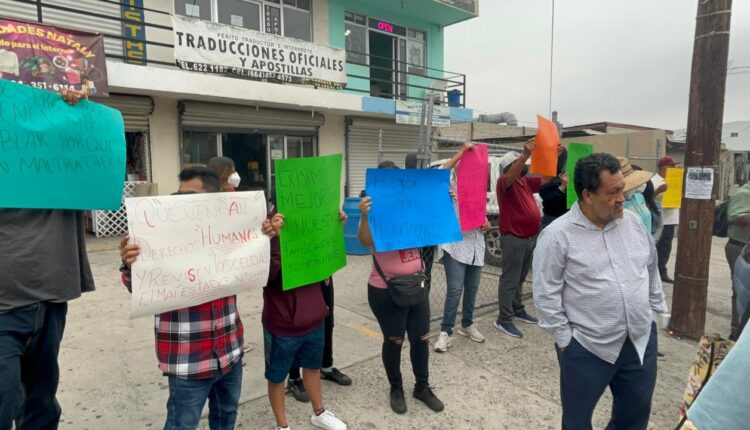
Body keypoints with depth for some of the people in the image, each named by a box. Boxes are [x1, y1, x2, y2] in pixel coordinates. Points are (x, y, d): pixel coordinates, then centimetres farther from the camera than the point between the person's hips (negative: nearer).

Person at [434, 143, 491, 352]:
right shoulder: (451, 185, -2)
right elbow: (443, 170, -23)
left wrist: (487, 223, 0)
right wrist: (462, 152, -24)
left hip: (476, 247, 7)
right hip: (455, 246, -7)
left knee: (472, 288, 15)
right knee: (455, 290, -9)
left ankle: (467, 325, 31)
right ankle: (446, 331, 0)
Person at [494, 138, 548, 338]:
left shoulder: (527, 181, 11)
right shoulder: (504, 181, -12)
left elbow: (547, 178, 18)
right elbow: (511, 175, -34)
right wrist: (525, 154, -46)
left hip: (530, 238, 8)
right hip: (513, 239, -8)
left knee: (520, 279, 19)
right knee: (510, 280, -3)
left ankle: (518, 310, 33)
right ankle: (504, 320, 4)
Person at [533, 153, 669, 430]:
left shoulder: (633, 222, 1)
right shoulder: (557, 235, -17)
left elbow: (651, 270, 14)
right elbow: (546, 296, -14)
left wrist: (657, 311, 14)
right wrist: (565, 340, -11)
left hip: (642, 340, 5)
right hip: (587, 348, -5)